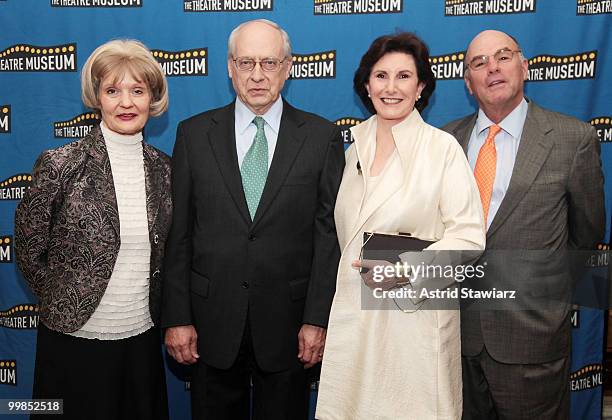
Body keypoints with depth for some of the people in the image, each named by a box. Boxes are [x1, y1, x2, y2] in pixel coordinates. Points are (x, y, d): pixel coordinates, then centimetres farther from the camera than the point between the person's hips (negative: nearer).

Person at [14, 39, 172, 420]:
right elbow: (30, 249, -3)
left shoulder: (162, 168, -1)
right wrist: (62, 302, 3)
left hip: (142, 338, 4)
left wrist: (152, 310, 9)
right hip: (75, 341, -3)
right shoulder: (61, 165, -13)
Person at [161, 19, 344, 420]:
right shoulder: (194, 134, 1)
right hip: (212, 318, 1)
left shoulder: (322, 137, -2)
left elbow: (329, 235, -4)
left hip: (287, 319, -1)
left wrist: (318, 319, -7)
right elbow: (178, 234, 1)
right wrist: (177, 317, -2)